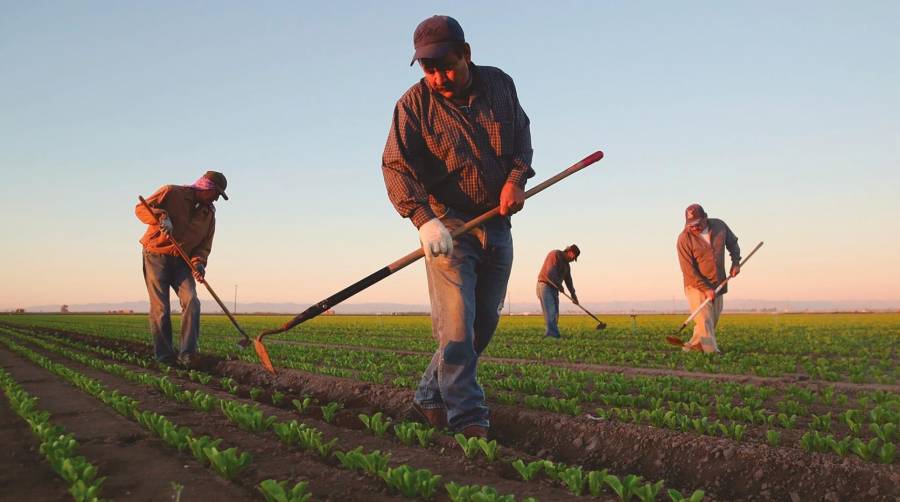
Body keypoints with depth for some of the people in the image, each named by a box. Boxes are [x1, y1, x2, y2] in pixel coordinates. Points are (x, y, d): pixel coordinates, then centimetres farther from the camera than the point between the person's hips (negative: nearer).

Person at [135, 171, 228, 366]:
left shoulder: (209, 213, 8)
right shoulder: (172, 193, -7)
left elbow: (204, 245, 7)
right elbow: (141, 208, -11)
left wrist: (199, 262, -13)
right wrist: (161, 216, -30)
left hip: (182, 262, 5)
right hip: (156, 257, -5)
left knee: (191, 302, -12)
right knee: (160, 308, -4)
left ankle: (186, 354, -10)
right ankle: (164, 357, 5)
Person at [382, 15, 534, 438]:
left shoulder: (500, 85, 4)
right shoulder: (414, 104, -9)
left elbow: (522, 134, 16)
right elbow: (396, 166, -17)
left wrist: (516, 179, -3)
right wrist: (424, 219, -32)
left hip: (497, 224, 5)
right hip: (448, 225, -5)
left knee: (484, 324, 9)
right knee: (456, 325, -12)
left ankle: (430, 398, 23)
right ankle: (468, 420, -6)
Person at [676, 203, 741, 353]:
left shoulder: (720, 226, -4)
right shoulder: (684, 239, -17)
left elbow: (732, 243, 18)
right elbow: (688, 270, -18)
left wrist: (736, 262, 3)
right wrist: (706, 289, -20)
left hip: (717, 286, 5)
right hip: (697, 286, -5)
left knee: (713, 321, 10)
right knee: (704, 323, -11)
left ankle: (691, 348, 23)